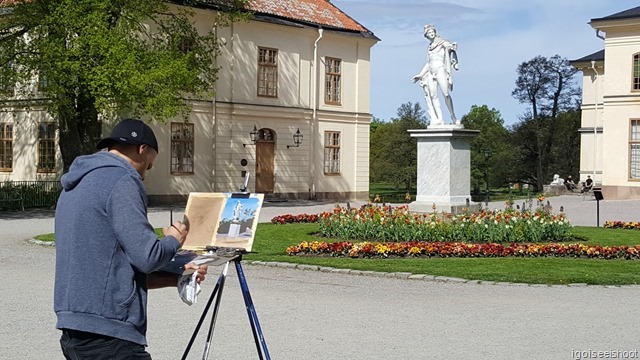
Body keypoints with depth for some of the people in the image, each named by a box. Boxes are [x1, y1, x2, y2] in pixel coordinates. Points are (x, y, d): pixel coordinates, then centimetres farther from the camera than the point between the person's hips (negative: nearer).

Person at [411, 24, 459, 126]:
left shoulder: (442, 42, 4)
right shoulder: (430, 46, 21)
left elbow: (450, 46, -13)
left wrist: (452, 47, -36)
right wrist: (420, 75, 27)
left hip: (440, 70, -6)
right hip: (431, 72, 6)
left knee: (446, 94, -16)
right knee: (433, 96, -6)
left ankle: (453, 117, -9)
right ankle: (439, 119, -10)